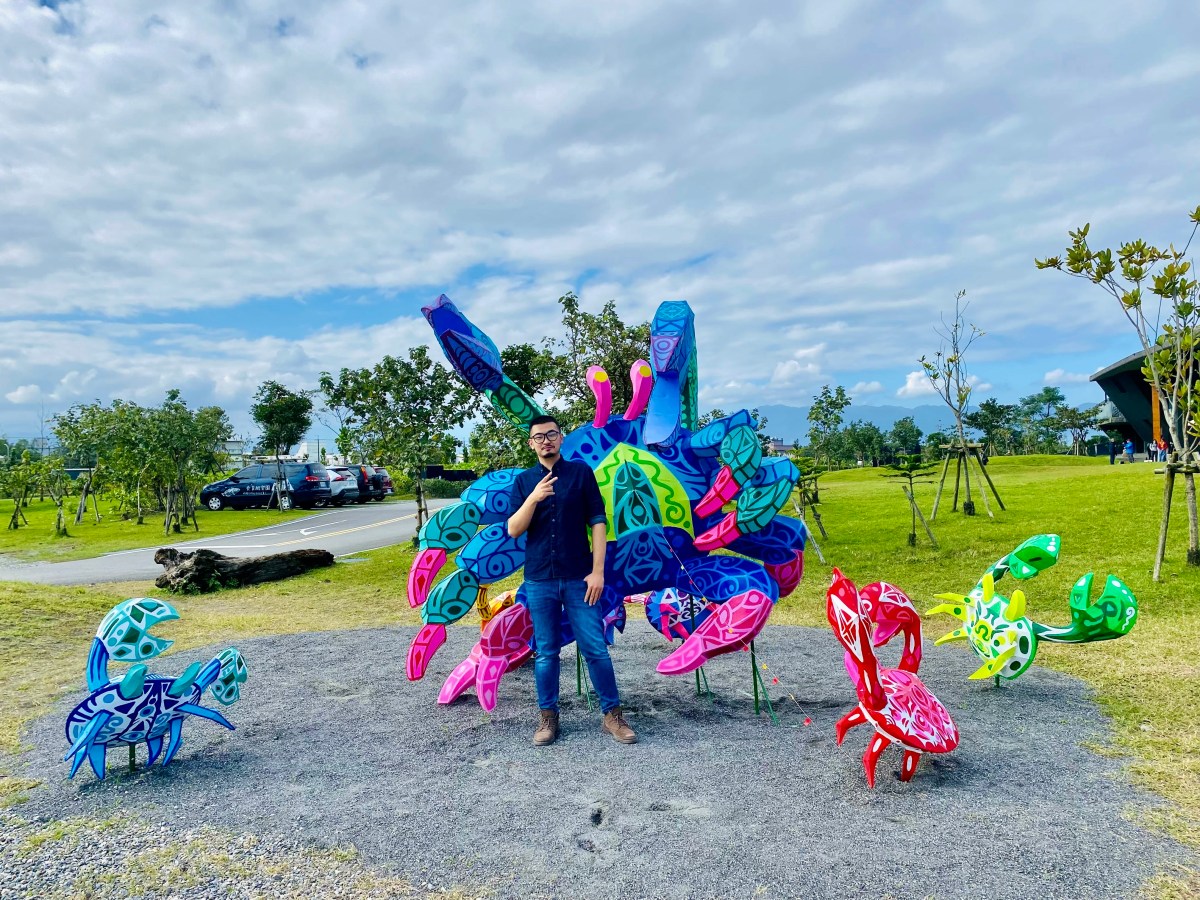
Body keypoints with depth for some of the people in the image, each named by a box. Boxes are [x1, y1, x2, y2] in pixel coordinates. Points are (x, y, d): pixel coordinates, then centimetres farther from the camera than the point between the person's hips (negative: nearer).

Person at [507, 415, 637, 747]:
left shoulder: (581, 472, 1)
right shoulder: (524, 481, 6)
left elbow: (598, 522, -2)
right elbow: (513, 530, -2)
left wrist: (598, 571, -8)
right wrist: (533, 498, -19)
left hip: (578, 578, -1)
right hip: (539, 580, 2)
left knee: (595, 647, 1)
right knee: (546, 652, 9)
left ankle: (612, 714, 13)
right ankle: (548, 717, 21)